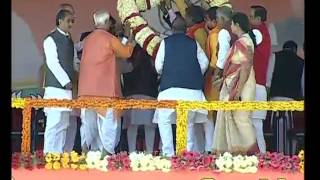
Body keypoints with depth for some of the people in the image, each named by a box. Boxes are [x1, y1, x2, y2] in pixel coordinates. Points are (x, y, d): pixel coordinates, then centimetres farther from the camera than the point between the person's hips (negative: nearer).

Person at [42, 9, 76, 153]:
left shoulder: (69, 41, 18)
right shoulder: (51, 39, -3)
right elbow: (52, 63, -10)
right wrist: (66, 82, -13)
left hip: (67, 88, 7)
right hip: (55, 87, -7)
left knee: (63, 124, 6)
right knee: (54, 123, -11)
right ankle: (49, 156, -10)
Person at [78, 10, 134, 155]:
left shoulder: (88, 39, 12)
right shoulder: (110, 39, -4)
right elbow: (126, 53, 10)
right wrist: (129, 38, 25)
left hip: (86, 89, 6)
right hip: (104, 87, -6)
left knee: (89, 121, 8)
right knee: (107, 120, -3)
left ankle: (85, 152, 4)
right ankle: (106, 152, -10)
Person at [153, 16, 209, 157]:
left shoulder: (166, 42, 4)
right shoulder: (193, 43, 9)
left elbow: (158, 66, 2)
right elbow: (204, 63, 9)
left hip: (171, 87, -2)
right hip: (193, 88, 2)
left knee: (164, 120, 4)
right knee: (188, 121, 12)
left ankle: (168, 152, -6)